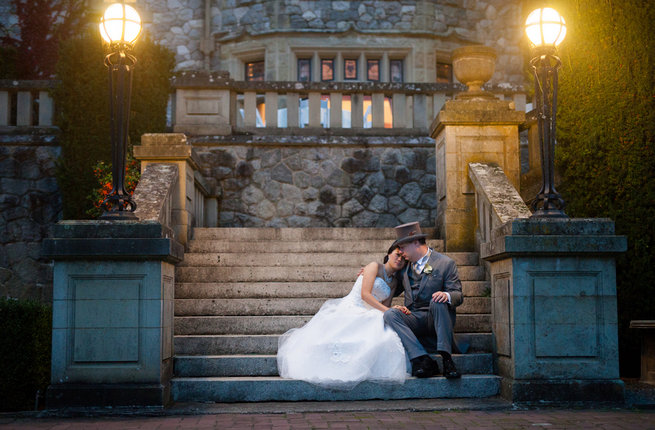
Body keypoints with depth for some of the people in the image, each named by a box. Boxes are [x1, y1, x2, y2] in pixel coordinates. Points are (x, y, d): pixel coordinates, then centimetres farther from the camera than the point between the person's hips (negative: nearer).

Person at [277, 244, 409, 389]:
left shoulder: (394, 282, 22)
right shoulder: (374, 266, 0)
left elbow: (385, 306, 15)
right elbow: (365, 294, -11)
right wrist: (387, 311, -16)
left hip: (366, 317, 7)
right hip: (349, 311, -7)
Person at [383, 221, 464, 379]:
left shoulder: (446, 263, 0)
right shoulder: (406, 265, 16)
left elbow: (458, 295, -5)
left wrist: (447, 295, -29)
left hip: (437, 319, -4)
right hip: (414, 319, 4)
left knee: (437, 301, -35)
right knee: (390, 314, -25)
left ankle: (447, 358, -38)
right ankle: (424, 361, -36)